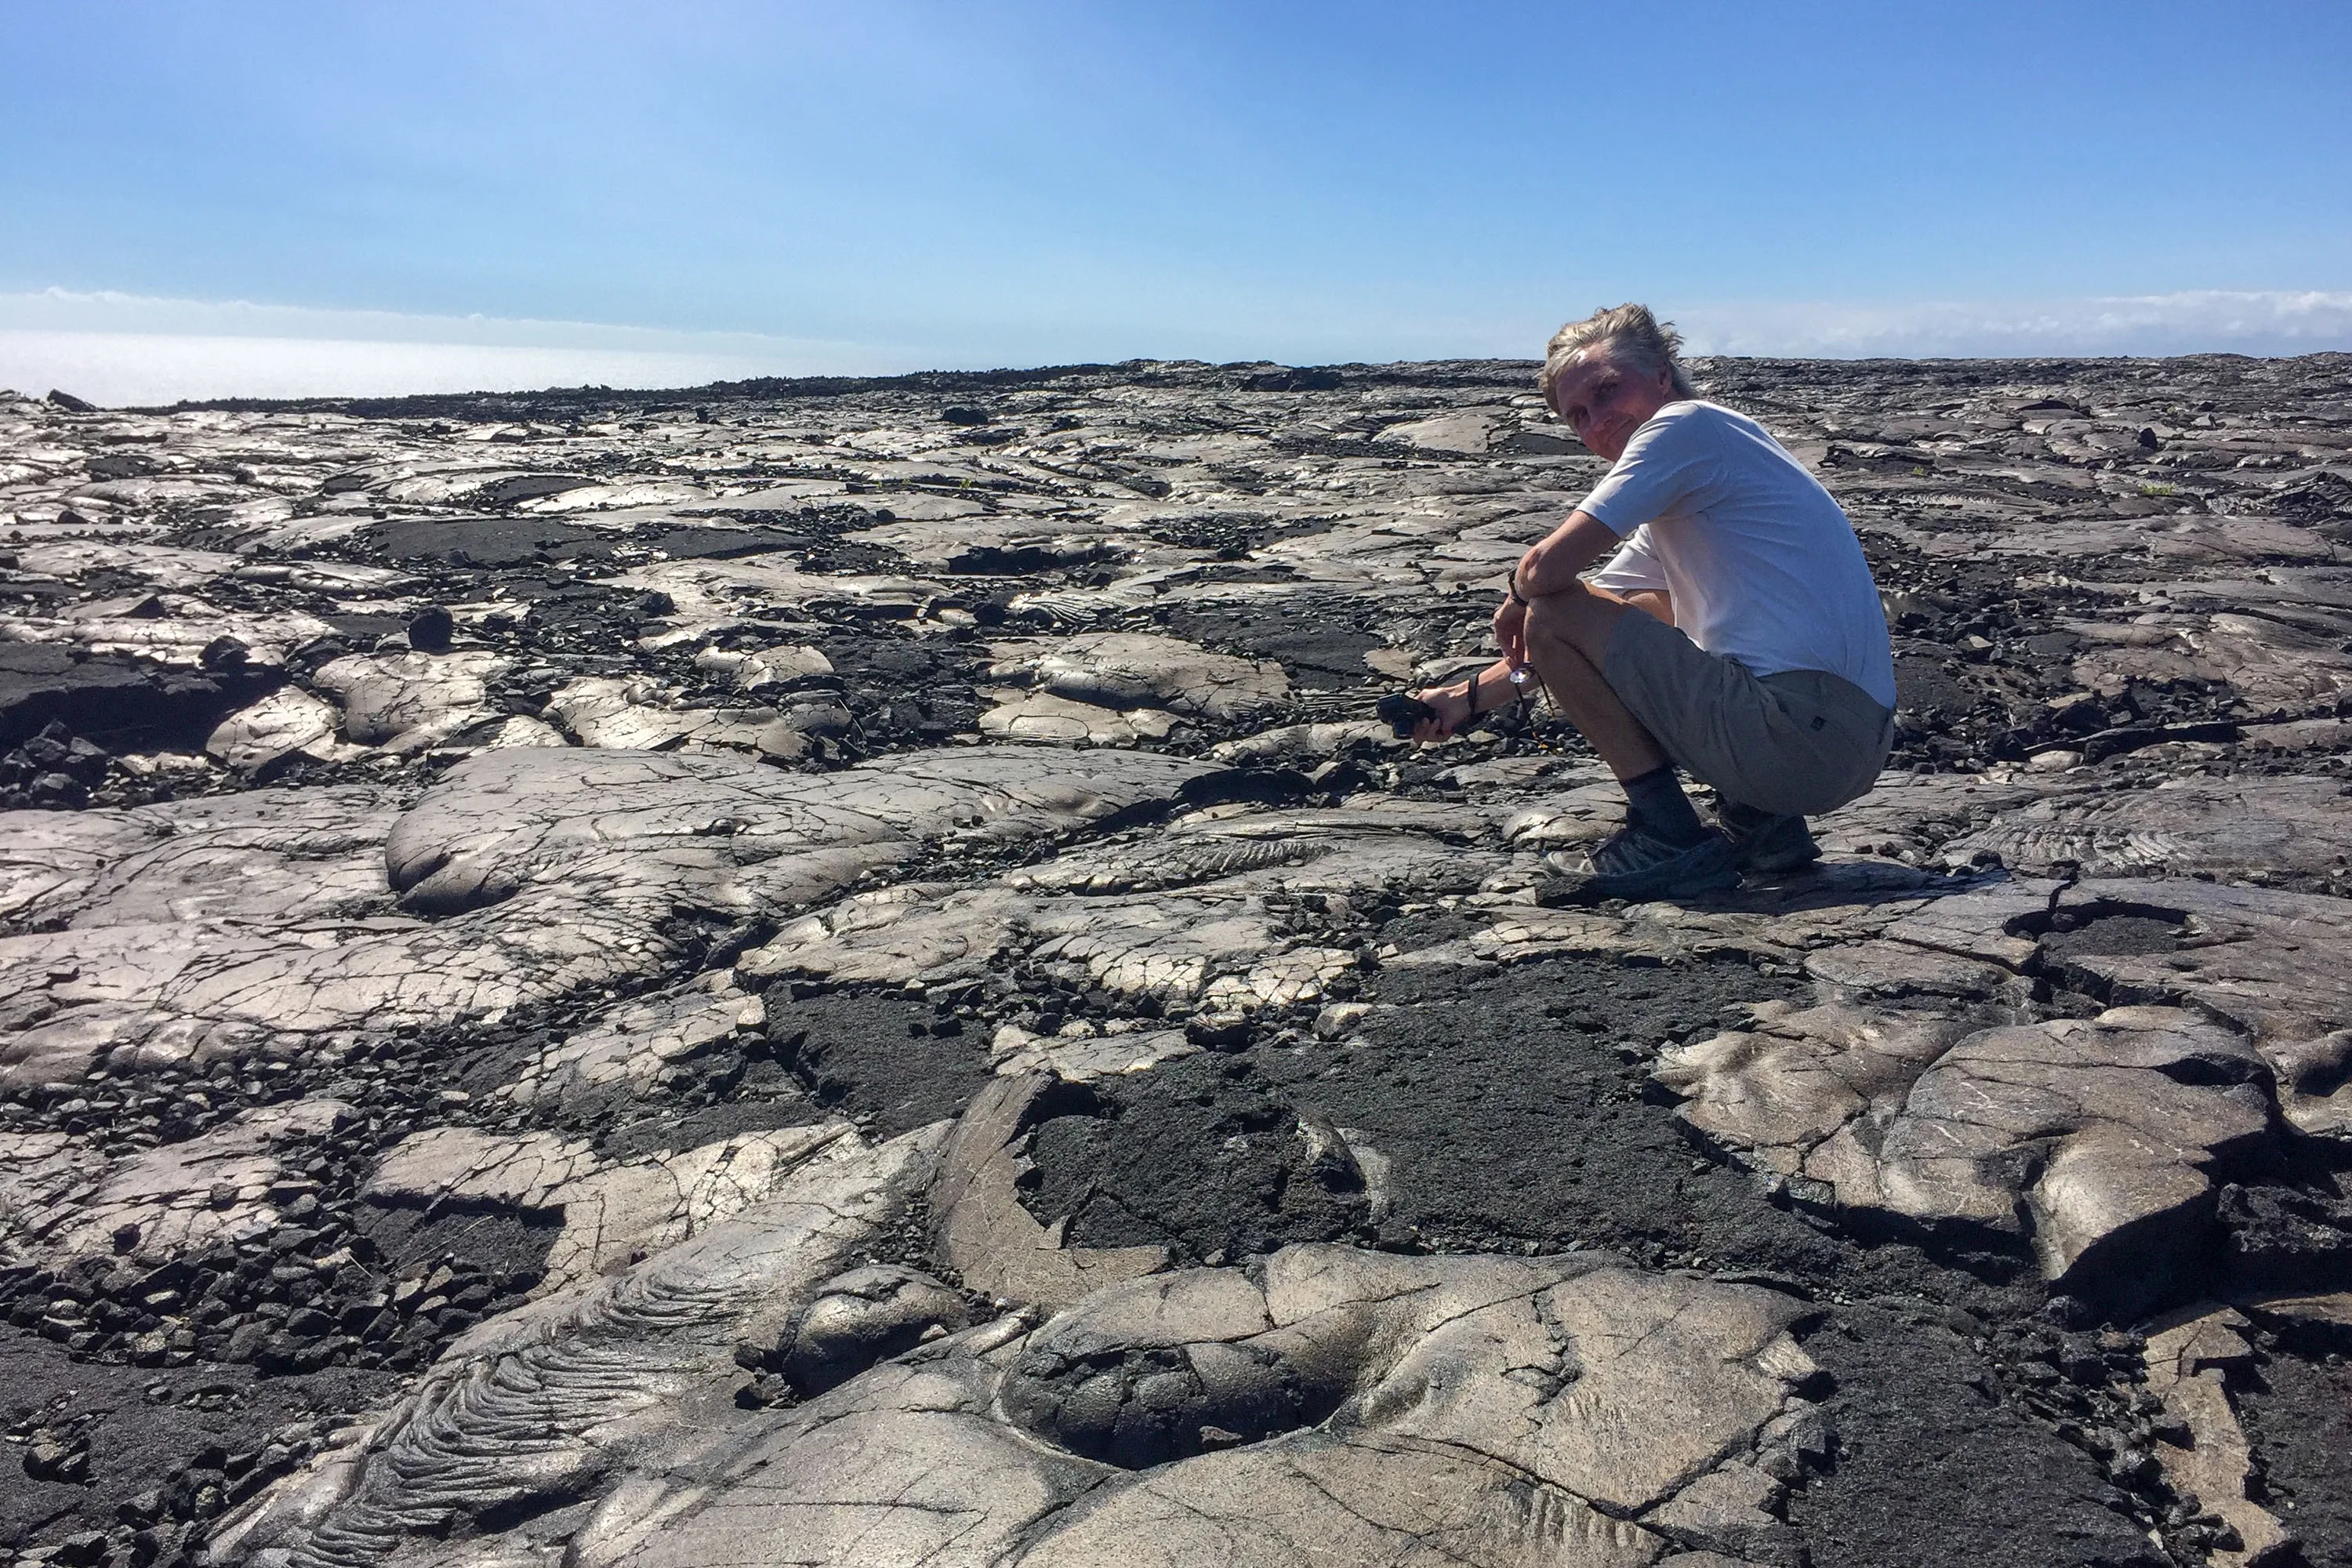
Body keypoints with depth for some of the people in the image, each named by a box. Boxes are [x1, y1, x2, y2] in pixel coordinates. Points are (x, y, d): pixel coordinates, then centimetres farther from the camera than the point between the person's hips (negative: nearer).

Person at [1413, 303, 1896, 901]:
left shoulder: (1685, 424, -5)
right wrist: (1468, 697, 23)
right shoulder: (1676, 498, 23)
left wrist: (1516, 599, 7)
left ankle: (1670, 835, -3)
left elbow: (1546, 569, -16)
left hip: (1800, 733, -10)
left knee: (1553, 609, -7)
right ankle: (1761, 822, 14)